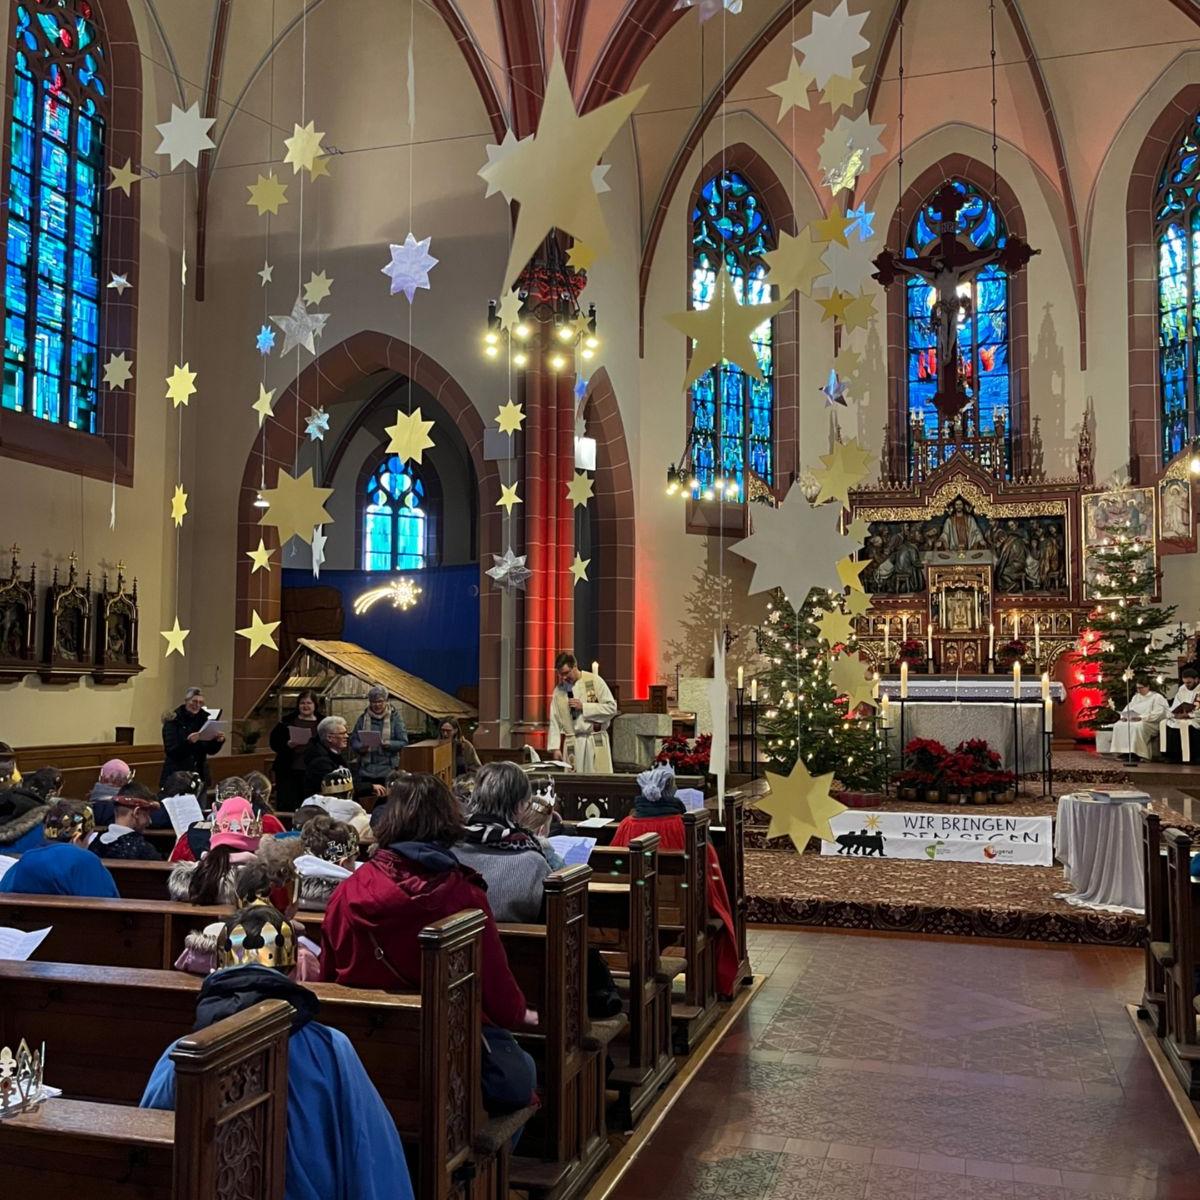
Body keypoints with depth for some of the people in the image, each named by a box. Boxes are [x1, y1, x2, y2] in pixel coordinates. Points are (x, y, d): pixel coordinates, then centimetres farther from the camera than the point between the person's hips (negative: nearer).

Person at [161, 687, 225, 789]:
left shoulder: (203, 719, 6)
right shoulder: (173, 721, -6)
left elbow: (211, 750, 9)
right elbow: (170, 751, -15)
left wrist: (218, 741, -12)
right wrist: (188, 742, -31)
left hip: (200, 774, 4)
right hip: (176, 775, -4)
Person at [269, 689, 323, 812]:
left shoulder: (323, 722, 5)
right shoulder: (287, 720, 8)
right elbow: (274, 742, 5)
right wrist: (287, 745, -12)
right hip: (288, 771, 1)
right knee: (286, 807, 1)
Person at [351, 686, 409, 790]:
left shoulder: (394, 716, 1)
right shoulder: (363, 718, 7)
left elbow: (403, 741, -3)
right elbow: (353, 741, 10)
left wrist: (388, 744, -21)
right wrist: (360, 747, -12)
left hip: (387, 770, -2)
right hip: (366, 770, 2)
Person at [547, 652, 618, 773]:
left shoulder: (594, 681, -3)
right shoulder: (559, 690, 5)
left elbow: (611, 707, -7)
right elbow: (554, 722, 5)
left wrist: (583, 706, -13)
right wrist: (556, 747, -5)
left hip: (596, 742, -2)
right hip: (571, 744, 2)